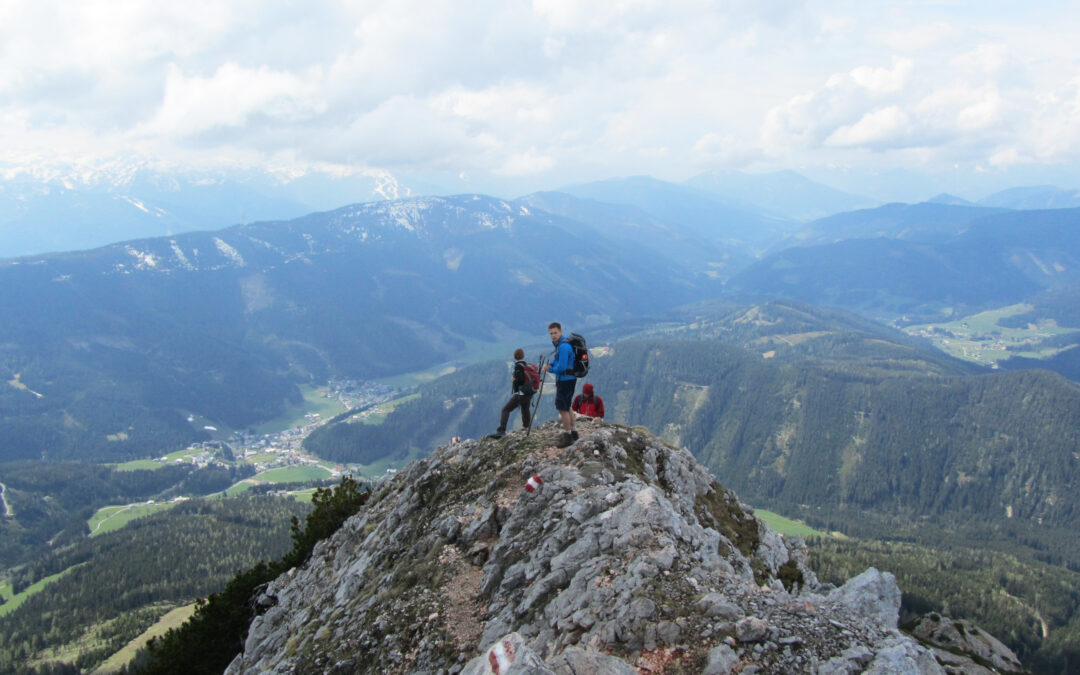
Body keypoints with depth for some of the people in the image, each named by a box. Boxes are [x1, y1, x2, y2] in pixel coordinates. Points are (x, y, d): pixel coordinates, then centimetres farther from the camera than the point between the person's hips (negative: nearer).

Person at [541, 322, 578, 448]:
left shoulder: (563, 346, -21)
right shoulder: (559, 344, 11)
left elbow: (561, 367, -24)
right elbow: (557, 359, 25)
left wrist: (550, 369, -7)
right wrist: (550, 364, 5)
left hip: (566, 380, -10)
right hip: (563, 380, 10)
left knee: (563, 408, -5)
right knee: (566, 407, 19)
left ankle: (567, 436, 3)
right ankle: (573, 433, 30)